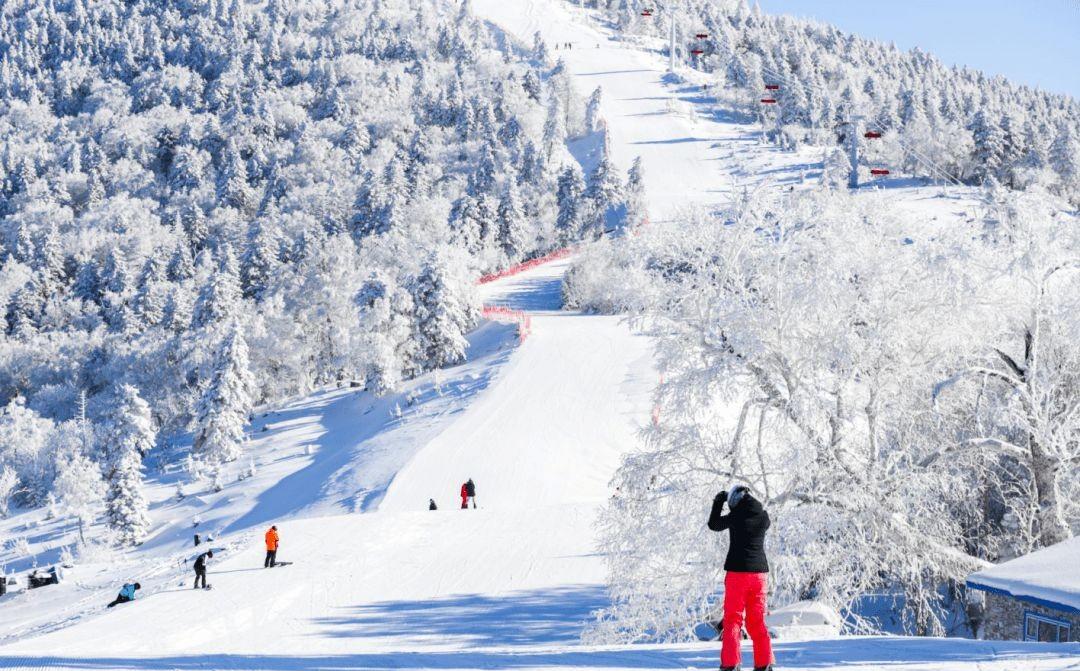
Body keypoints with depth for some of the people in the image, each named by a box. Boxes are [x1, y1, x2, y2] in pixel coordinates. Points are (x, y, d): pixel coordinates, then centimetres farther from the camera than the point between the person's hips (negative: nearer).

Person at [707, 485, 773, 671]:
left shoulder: (736, 515, -8)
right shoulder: (763, 516, 3)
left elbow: (714, 524, 8)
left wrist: (718, 502, 20)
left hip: (738, 572, -4)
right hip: (760, 572, 4)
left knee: (733, 620, 1)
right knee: (757, 621, 12)